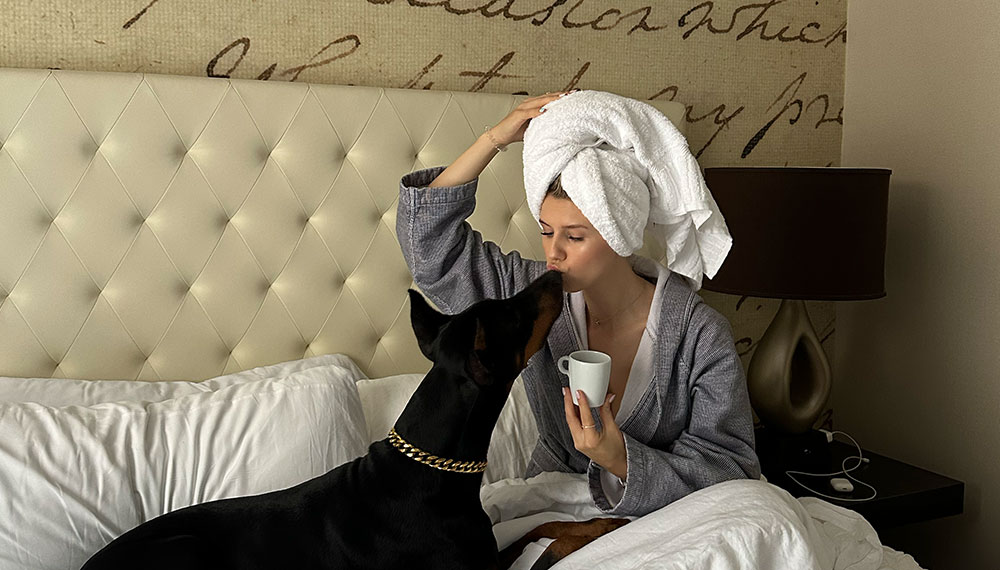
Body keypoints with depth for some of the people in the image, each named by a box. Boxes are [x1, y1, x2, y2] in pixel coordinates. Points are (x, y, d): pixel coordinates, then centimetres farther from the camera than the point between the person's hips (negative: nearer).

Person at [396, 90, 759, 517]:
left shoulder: (700, 337, -17)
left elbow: (732, 468, -15)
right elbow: (428, 238, -8)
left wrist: (620, 462, -31)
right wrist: (495, 139, -16)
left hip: (660, 518, 1)